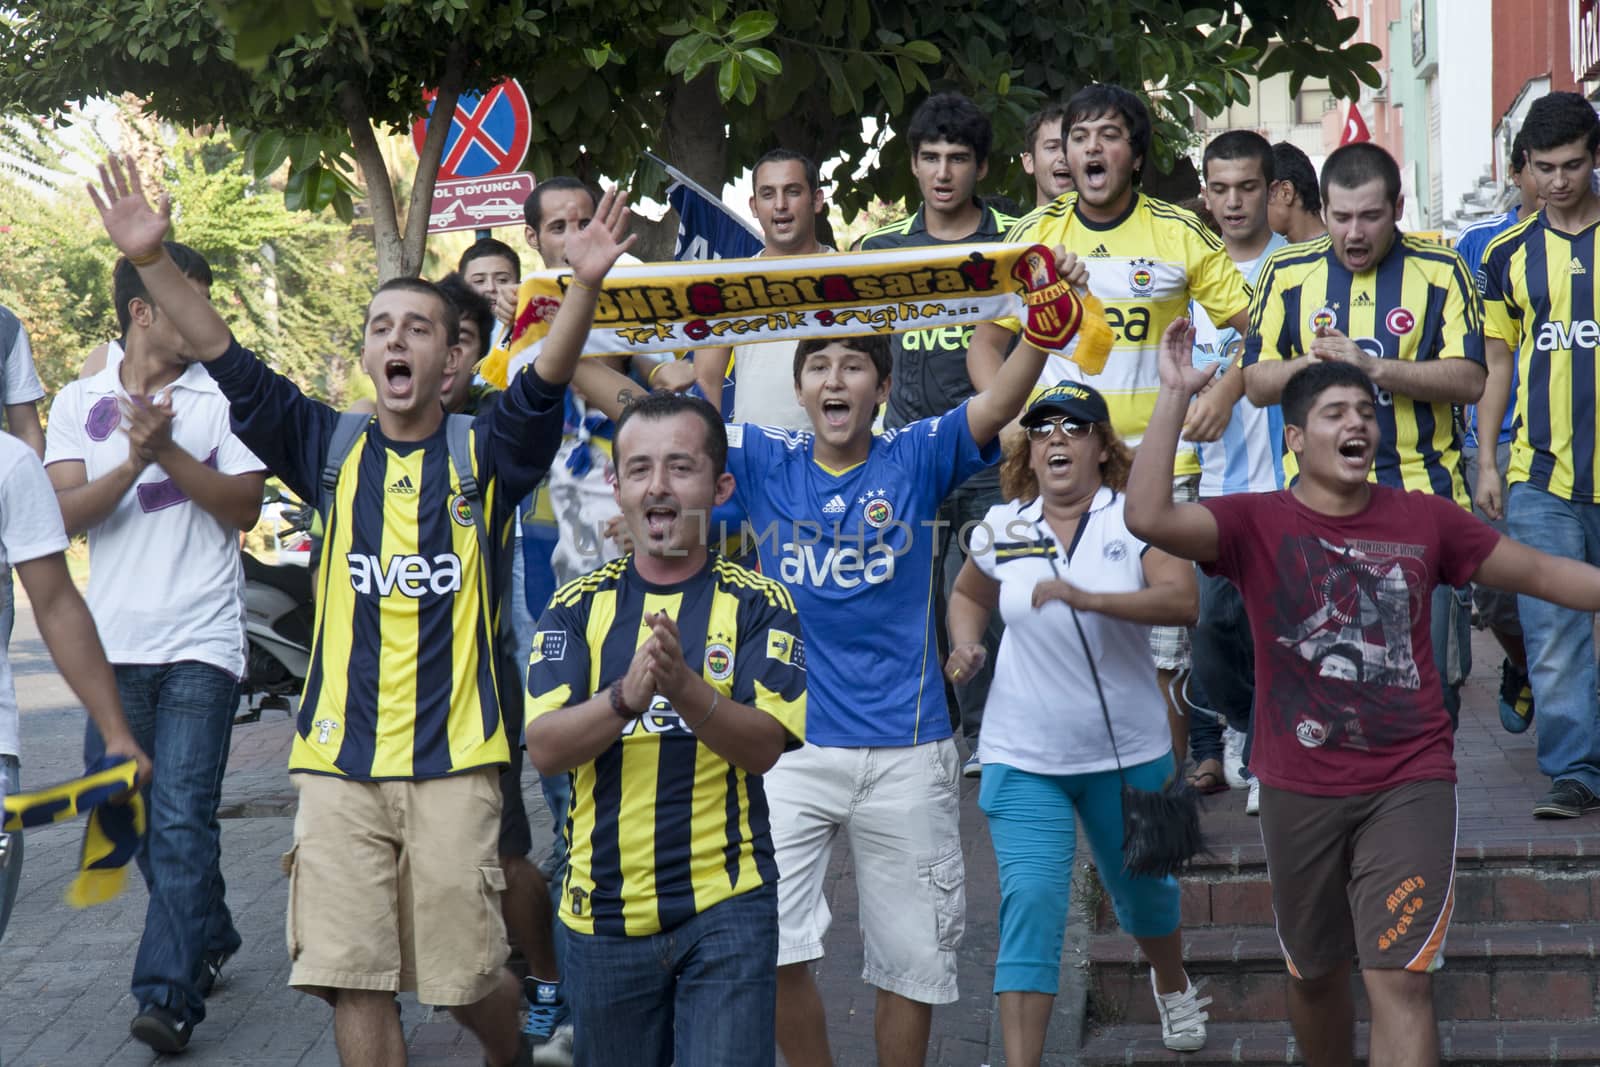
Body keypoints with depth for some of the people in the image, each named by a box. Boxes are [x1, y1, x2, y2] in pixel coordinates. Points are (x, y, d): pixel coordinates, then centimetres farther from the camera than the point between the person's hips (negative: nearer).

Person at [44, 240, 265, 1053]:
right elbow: (66, 513, -3)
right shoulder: (80, 403, 8)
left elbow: (245, 506, -4)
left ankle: (169, 995, -13)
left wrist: (168, 452, -16)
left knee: (181, 818, -12)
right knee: (135, 814, 11)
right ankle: (209, 939, 32)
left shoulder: (225, 395, 3)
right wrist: (132, 461, -18)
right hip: (116, 642, 3)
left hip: (201, 642, -3)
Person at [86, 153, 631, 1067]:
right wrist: (155, 261, -15)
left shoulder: (485, 455, 2)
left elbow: (546, 385, -16)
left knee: (467, 976, 3)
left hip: (454, 758, -2)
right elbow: (231, 364, -2)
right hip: (340, 759, 2)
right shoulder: (333, 449, 7)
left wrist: (586, 285, -34)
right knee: (356, 987, 0)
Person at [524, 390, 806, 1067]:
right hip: (601, 910, 2)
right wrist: (625, 696, -26)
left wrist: (683, 686, -30)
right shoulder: (577, 606, 4)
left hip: (726, 908, -2)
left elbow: (763, 745, -12)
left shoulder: (758, 603, -1)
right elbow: (544, 748, -8)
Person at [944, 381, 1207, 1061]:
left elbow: (1182, 600, -24)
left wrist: (1087, 598, -35)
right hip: (1023, 759, 0)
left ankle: (1173, 986, 53)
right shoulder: (1001, 527, 1)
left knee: (1141, 887, 20)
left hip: (1127, 753, 0)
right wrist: (965, 645, 0)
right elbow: (969, 596, 21)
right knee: (1029, 902, -13)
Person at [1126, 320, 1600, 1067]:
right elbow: (1147, 517, -21)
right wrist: (1175, 395, -23)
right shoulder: (1255, 523, -5)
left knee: (1402, 979, -10)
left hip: (1410, 786, 0)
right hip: (1299, 791, 0)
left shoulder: (1423, 519, 2)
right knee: (1315, 972, 18)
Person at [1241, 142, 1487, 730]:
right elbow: (1256, 381, 10)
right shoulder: (1288, 272, 8)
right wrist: (1310, 363, -11)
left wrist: (1370, 366, -15)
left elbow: (1469, 380, -5)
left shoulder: (1441, 271, 3)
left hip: (1422, 494, -1)